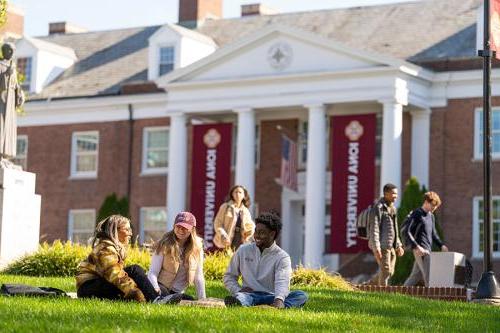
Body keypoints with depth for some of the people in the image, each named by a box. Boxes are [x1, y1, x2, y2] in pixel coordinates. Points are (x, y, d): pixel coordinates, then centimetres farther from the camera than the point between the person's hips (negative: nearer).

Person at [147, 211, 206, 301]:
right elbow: (153, 272, -12)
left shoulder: (197, 247, -1)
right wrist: (155, 289, -32)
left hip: (177, 293, 8)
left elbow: (198, 277, 3)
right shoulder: (165, 245, -10)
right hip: (160, 287, -8)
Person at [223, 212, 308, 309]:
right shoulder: (243, 251, 12)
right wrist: (238, 291, -4)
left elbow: (282, 282, -18)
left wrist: (279, 299, -41)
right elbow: (229, 276, 19)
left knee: (301, 295, -29)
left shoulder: (282, 257, 0)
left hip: (271, 298, -1)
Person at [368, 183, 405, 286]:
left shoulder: (392, 207, 17)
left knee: (390, 272, 10)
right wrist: (376, 248, -22)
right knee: (385, 270, -9)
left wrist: (398, 245, 19)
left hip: (391, 245, 9)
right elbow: (374, 228, -16)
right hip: (382, 245, -9)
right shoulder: (378, 207, -11)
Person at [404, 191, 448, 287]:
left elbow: (433, 233, 26)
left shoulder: (431, 216, 18)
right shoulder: (417, 214, -7)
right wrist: (416, 247, -22)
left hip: (428, 250, 9)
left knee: (415, 276, 11)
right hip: (421, 251, -9)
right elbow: (407, 233, -13)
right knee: (429, 276, -14)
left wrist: (441, 245, 10)